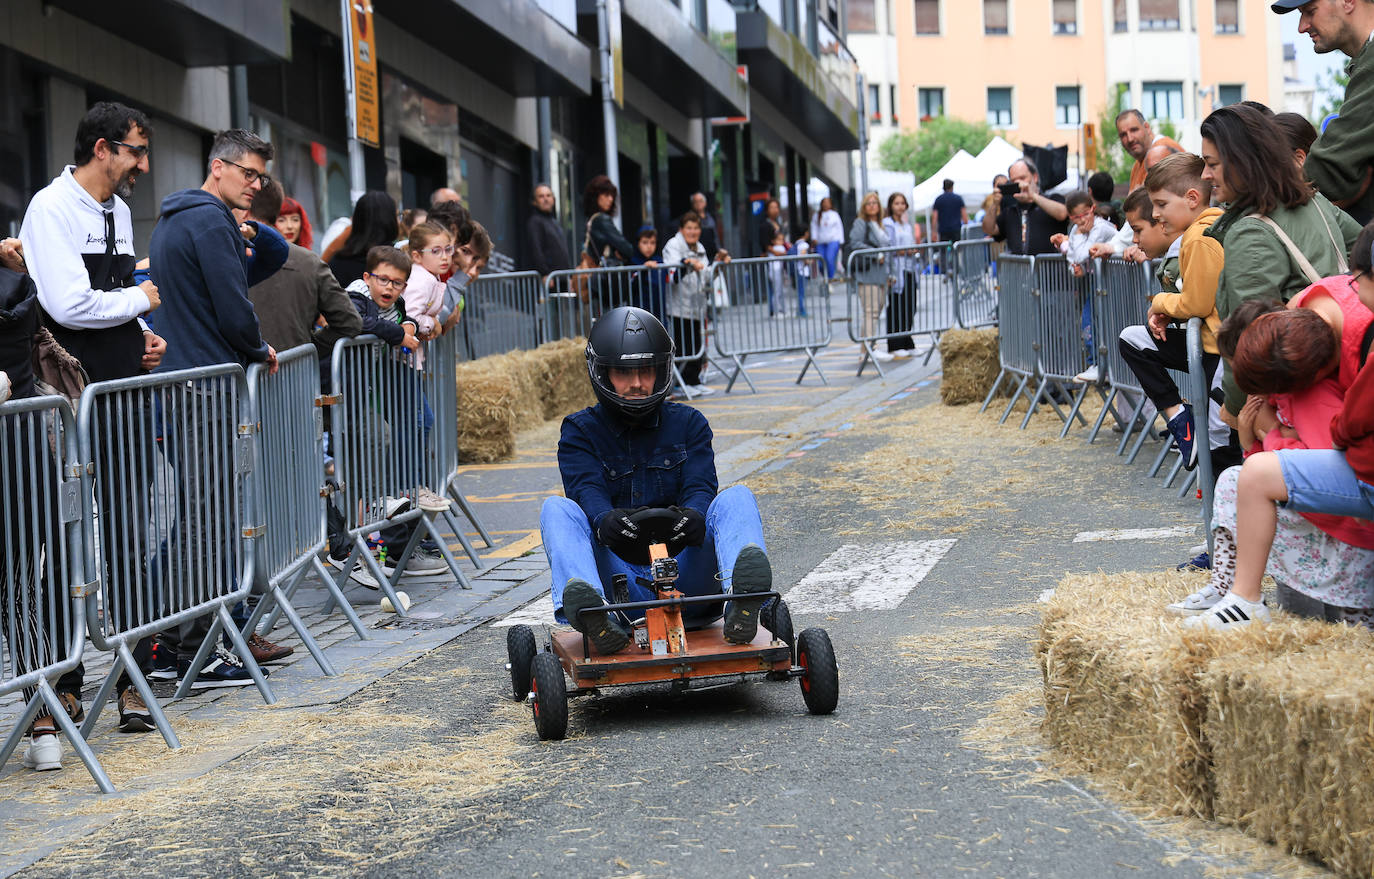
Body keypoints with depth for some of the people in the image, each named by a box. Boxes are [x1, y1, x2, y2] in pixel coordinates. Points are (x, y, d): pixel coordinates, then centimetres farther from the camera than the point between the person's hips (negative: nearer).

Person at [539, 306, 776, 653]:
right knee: (557, 509, -23)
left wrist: (694, 516, -30)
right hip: (619, 580, -1)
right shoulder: (580, 431, 10)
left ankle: (742, 598, -50)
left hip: (684, 577, 1)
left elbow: (700, 487, -4)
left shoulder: (688, 424, 14)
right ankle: (591, 612, -50)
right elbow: (587, 491, -10)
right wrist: (605, 520, -36)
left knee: (736, 498, -20)